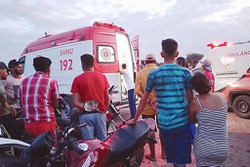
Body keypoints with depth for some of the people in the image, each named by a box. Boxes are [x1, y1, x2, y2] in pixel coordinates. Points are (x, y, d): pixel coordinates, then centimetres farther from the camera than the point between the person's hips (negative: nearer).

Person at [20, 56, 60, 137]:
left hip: (29, 124, 5)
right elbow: (55, 105, -2)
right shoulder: (52, 82, -3)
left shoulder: (24, 82, 10)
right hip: (46, 123, -5)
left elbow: (22, 103, 15)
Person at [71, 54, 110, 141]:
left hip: (86, 115, -3)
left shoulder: (78, 79, -7)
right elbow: (107, 98, 5)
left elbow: (76, 102, -12)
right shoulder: (102, 77, 1)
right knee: (103, 141, 14)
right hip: (100, 114, 3)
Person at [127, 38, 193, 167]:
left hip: (164, 123, 1)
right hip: (182, 122, -1)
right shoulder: (185, 72, -3)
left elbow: (144, 99, 3)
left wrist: (135, 119, 14)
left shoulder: (153, 74, -2)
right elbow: (191, 98, 0)